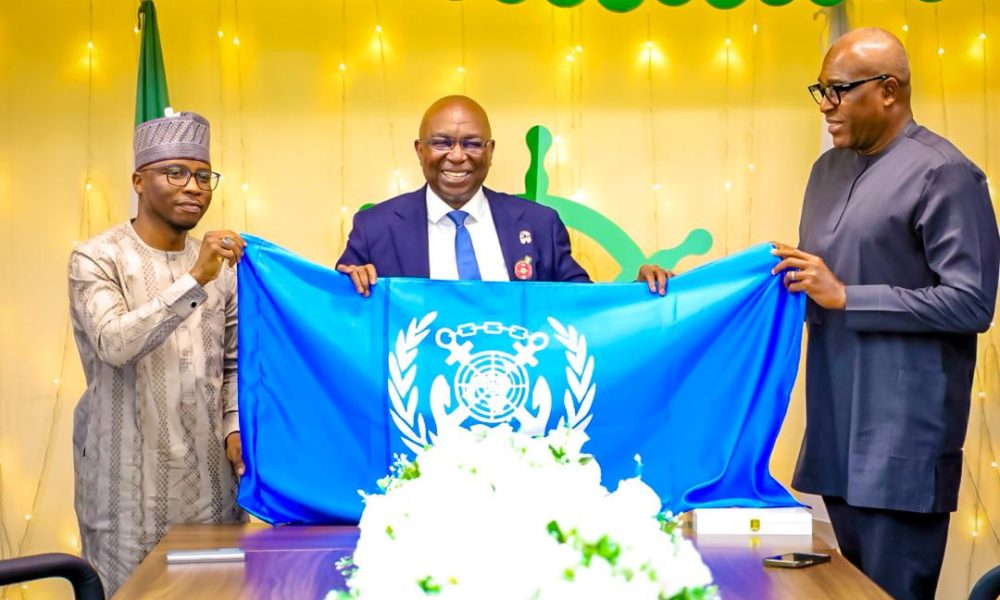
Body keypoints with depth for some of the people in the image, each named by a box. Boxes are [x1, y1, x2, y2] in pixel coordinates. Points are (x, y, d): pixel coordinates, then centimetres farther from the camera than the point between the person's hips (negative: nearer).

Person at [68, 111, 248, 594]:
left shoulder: (220, 265, 10)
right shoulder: (96, 260, -6)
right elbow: (115, 344, -22)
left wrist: (235, 429, 0)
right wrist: (194, 281, -28)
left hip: (209, 478, 4)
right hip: (130, 481, -4)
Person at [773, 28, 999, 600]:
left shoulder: (944, 173, -10)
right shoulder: (830, 168, 14)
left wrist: (844, 298, -15)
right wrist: (789, 276, 3)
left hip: (903, 435, -7)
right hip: (837, 428, 8)